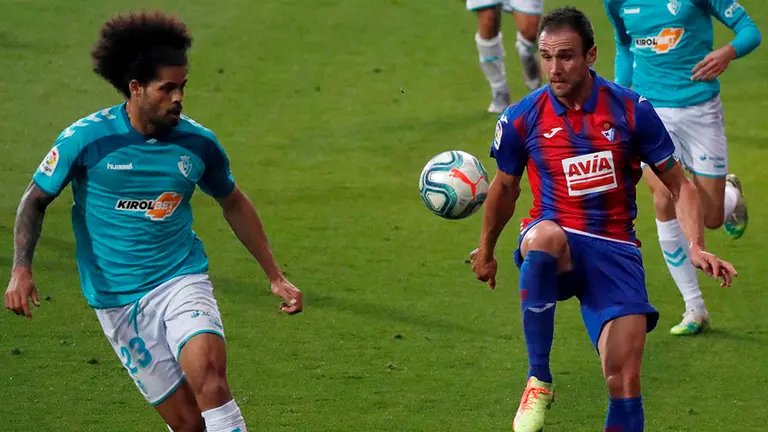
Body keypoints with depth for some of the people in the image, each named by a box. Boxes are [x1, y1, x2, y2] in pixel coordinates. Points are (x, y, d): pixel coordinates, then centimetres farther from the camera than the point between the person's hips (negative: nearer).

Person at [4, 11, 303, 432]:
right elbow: (36, 199, 3)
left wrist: (275, 276, 17)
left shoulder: (197, 143, -1)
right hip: (117, 299, -1)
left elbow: (234, 204, 16)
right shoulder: (86, 139, -10)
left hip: (182, 281, 1)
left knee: (208, 375, -28)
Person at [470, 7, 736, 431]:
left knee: (625, 382, -12)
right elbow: (505, 188, 18)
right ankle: (538, 381, -31)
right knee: (545, 235, -39)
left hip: (615, 251, 1)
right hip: (555, 250, -1)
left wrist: (696, 246, -11)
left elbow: (679, 185, 4)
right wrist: (486, 251, 29)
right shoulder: (521, 118, -2)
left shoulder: (632, 110, -3)